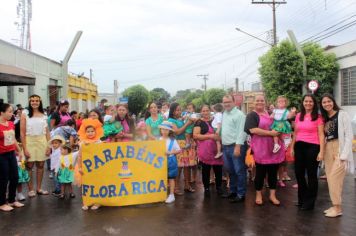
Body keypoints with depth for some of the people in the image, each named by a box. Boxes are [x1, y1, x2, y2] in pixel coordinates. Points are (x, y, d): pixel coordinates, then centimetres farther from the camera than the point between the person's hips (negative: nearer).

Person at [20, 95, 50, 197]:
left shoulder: (44, 115, 7)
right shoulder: (25, 115, -2)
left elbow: (47, 132, 9)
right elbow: (22, 133, -5)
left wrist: (48, 145, 2)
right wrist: (24, 148, -10)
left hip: (42, 141, 3)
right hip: (29, 141, -3)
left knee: (40, 165, 8)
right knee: (29, 166, 3)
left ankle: (39, 188, 21)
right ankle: (30, 189, 15)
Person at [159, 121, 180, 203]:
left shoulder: (172, 140, -5)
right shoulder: (159, 140, 3)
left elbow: (178, 150, -5)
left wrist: (170, 152, -17)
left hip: (170, 161, -3)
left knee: (171, 178, 3)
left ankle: (171, 195, 10)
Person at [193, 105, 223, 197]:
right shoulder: (199, 122, -1)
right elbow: (195, 135, -13)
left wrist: (219, 136, 4)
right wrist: (210, 136, -19)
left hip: (216, 149, 4)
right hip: (205, 150, -4)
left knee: (218, 168, 5)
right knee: (205, 169, 5)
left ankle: (219, 187, 22)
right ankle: (206, 188, 19)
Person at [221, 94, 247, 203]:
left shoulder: (239, 114, -11)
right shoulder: (224, 114, 15)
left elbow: (241, 132, -17)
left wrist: (238, 147, -22)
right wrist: (222, 145, 16)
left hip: (236, 146, -8)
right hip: (226, 147, 8)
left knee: (239, 171, -1)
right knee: (230, 171, 17)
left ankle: (241, 194, 8)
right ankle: (233, 191, 29)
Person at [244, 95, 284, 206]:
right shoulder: (251, 115, -4)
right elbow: (253, 130, -19)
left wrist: (278, 132, 6)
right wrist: (270, 133, -21)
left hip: (273, 147, 6)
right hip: (261, 149, -5)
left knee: (273, 171, 9)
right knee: (260, 172, 3)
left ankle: (272, 195, 19)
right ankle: (258, 195, 19)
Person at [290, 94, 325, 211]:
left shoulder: (318, 117, -5)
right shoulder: (298, 116, 8)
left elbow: (321, 135, -7)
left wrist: (321, 151, -13)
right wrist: (292, 147, 11)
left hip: (312, 147, -5)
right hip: (299, 146, 5)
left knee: (311, 174, 6)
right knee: (299, 173, 13)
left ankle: (309, 202, 21)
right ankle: (302, 198, 32)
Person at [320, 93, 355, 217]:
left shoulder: (342, 114, -5)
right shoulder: (324, 118, 14)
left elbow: (349, 135, -10)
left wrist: (344, 154, -16)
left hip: (340, 148, -6)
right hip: (328, 150, 6)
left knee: (334, 178, -8)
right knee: (330, 179, 7)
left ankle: (338, 208, 2)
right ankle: (335, 206, 17)